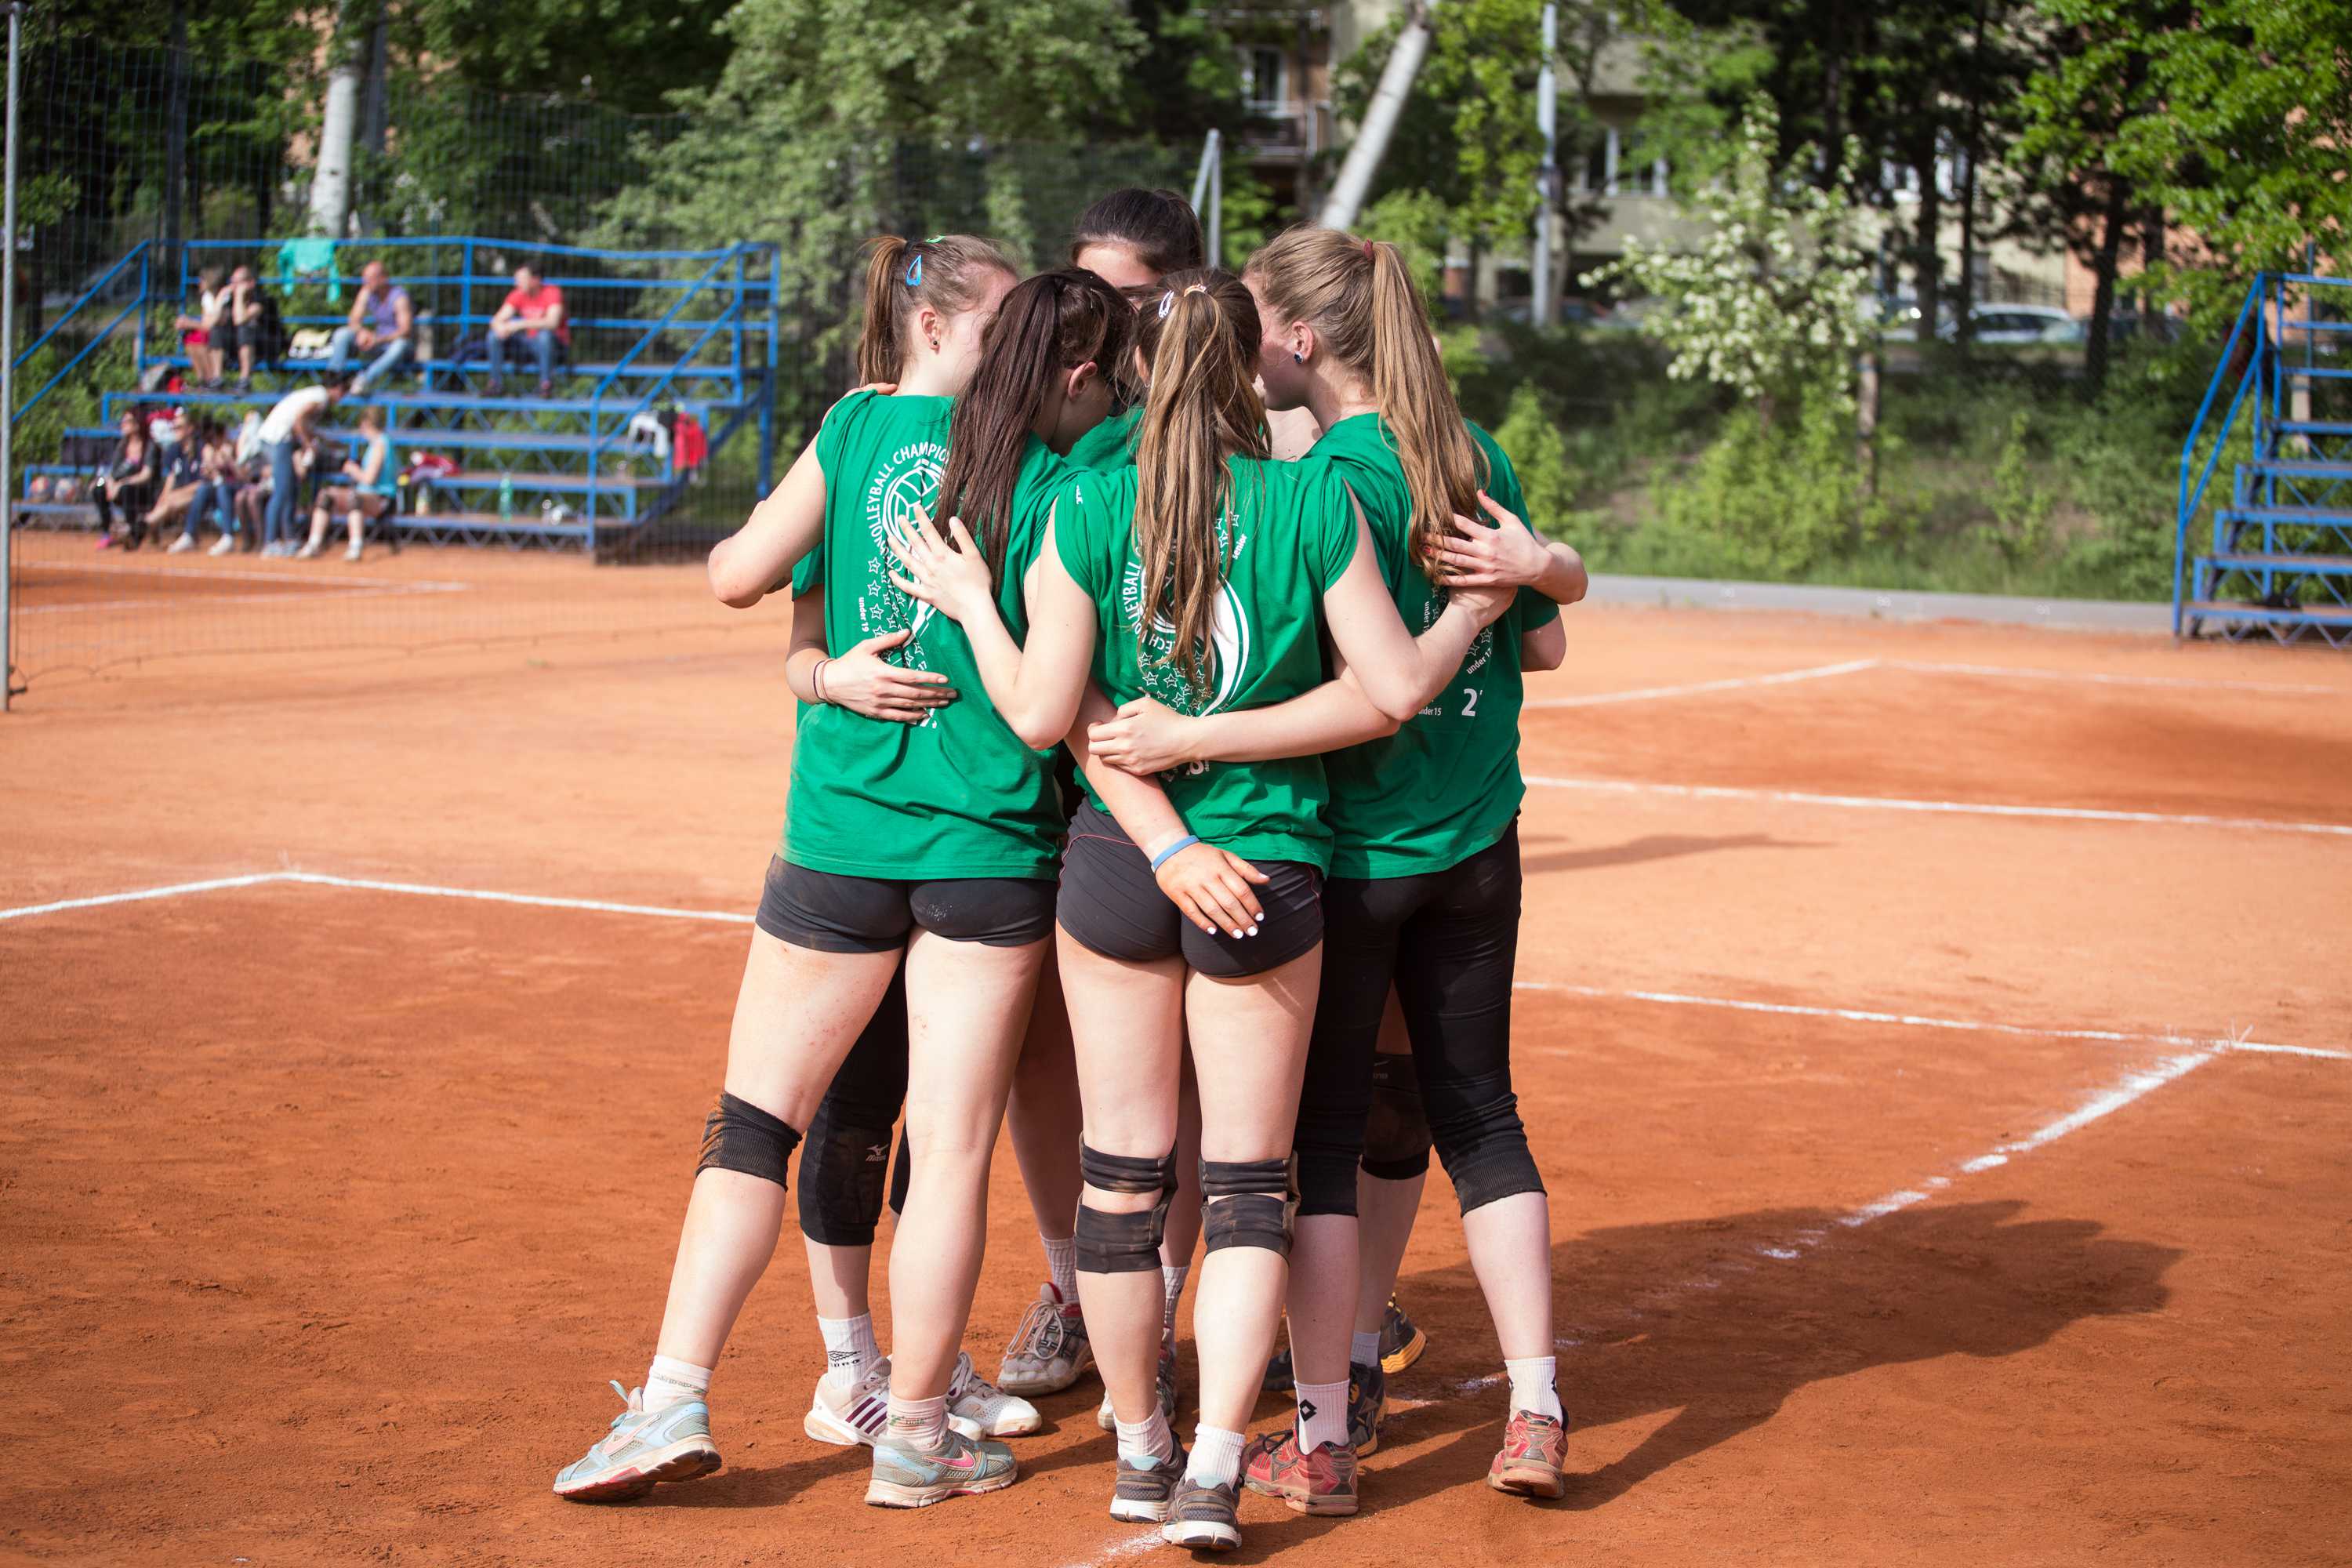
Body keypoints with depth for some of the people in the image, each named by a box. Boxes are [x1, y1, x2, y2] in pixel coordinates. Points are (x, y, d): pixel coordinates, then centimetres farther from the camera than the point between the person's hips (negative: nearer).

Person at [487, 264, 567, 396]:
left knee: (545, 334, -38)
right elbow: (497, 320, -5)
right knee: (494, 335, -10)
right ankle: (496, 383, -7)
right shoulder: (517, 295, -2)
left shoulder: (552, 292, -18)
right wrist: (500, 327, -32)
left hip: (555, 342, -5)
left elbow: (552, 322, -33)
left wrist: (521, 324, -36)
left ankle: (546, 383, -24)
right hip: (530, 342, 5)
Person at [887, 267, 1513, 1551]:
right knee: (1246, 1184, 7)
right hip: (1266, 866, -1)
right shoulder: (1314, 502, -9)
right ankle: (1212, 1473, -2)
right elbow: (1397, 686, -8)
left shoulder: (1089, 510, -7)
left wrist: (971, 606, 9)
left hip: (1116, 862, 1)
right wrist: (1479, 608, 9)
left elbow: (1040, 714, -7)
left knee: (1122, 1174, 13)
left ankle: (1141, 1451, 25)